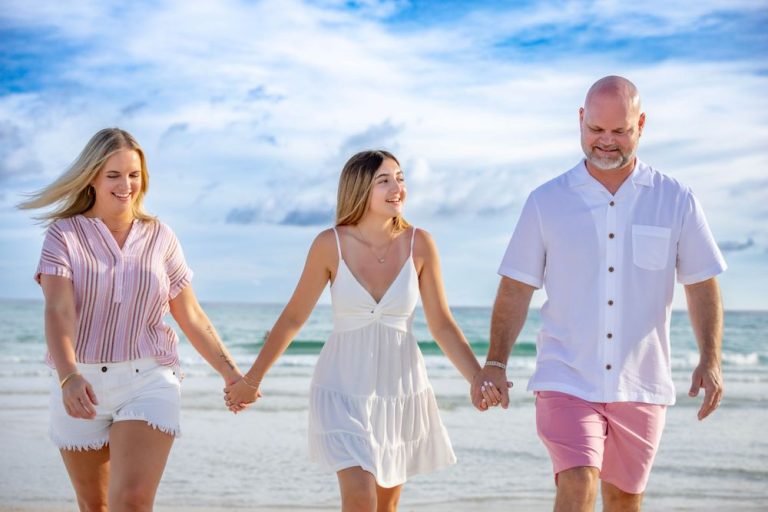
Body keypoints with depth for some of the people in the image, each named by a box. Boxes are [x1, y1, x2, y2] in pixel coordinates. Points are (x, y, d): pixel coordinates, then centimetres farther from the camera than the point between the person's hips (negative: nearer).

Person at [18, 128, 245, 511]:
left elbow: (191, 317, 10)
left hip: (149, 383, 0)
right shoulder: (64, 235, -3)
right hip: (82, 387, 1)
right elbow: (58, 312, -17)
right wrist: (69, 377, -34)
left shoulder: (159, 238, 4)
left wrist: (231, 373, 7)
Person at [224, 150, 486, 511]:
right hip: (344, 390, -2)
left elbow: (441, 324, 1)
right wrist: (251, 380, 7)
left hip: (402, 389, 2)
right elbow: (293, 317, 1)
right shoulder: (331, 244, -10)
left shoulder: (418, 244, -6)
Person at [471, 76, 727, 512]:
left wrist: (710, 360, -7)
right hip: (566, 378, -2)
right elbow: (516, 289, 3)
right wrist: (495, 363, -6)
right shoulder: (547, 202, 1)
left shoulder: (677, 201, 2)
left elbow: (702, 286, 5)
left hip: (641, 384, 2)